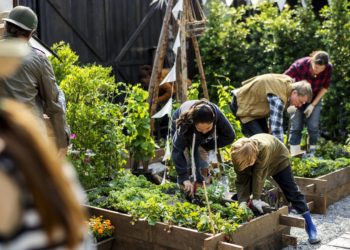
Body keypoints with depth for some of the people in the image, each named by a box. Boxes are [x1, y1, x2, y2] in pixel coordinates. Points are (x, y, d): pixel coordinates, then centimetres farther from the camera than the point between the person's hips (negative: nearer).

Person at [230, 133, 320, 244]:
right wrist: (242, 201, -38)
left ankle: (310, 226, 3)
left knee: (292, 192, -5)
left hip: (278, 159, -3)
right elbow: (242, 181, -27)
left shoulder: (263, 148, -47)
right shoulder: (239, 156, -33)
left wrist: (256, 199, -37)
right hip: (258, 161, 4)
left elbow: (259, 175, -41)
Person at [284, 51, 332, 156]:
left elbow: (325, 87, -8)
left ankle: (312, 154, 3)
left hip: (315, 99, 2)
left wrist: (313, 104, -12)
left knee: (313, 127, -6)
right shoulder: (299, 65, -33)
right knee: (296, 127, -4)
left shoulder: (328, 68, -24)